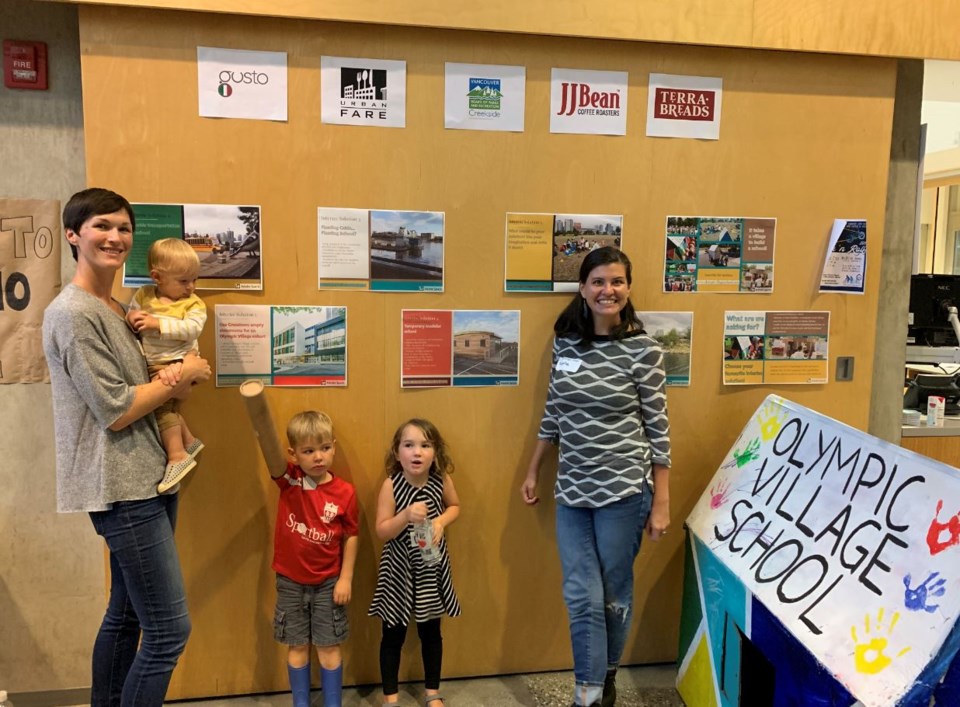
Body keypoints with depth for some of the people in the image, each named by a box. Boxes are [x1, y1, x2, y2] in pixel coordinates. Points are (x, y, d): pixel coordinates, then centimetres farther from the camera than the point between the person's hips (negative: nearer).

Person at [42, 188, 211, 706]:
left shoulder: (121, 310, 13)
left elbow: (145, 388, 16)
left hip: (148, 478, 9)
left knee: (125, 616, 20)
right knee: (169, 630, -6)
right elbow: (116, 411, -17)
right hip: (123, 488, -9)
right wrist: (181, 375, -7)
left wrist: (176, 382, -6)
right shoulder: (73, 314, -13)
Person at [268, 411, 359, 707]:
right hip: (291, 581, 1)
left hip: (328, 582, -1)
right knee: (297, 647, 14)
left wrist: (346, 578, -5)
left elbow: (351, 536, -1)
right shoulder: (289, 479, -12)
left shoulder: (344, 491, -11)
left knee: (329, 647, 9)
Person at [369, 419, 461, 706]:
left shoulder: (442, 480, -11)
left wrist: (440, 522, -13)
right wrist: (407, 515, -32)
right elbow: (382, 531, -15)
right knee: (393, 634, 11)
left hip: (431, 566, 2)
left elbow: (455, 506, 7)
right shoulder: (391, 485, -18)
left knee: (431, 631, 18)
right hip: (398, 569, -2)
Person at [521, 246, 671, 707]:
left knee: (614, 595, 12)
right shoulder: (565, 342, 2)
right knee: (581, 597, 4)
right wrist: (533, 471, 15)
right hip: (572, 490, 3)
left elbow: (658, 428, -7)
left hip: (624, 490, -3)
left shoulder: (644, 350, -9)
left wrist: (661, 502, -7)